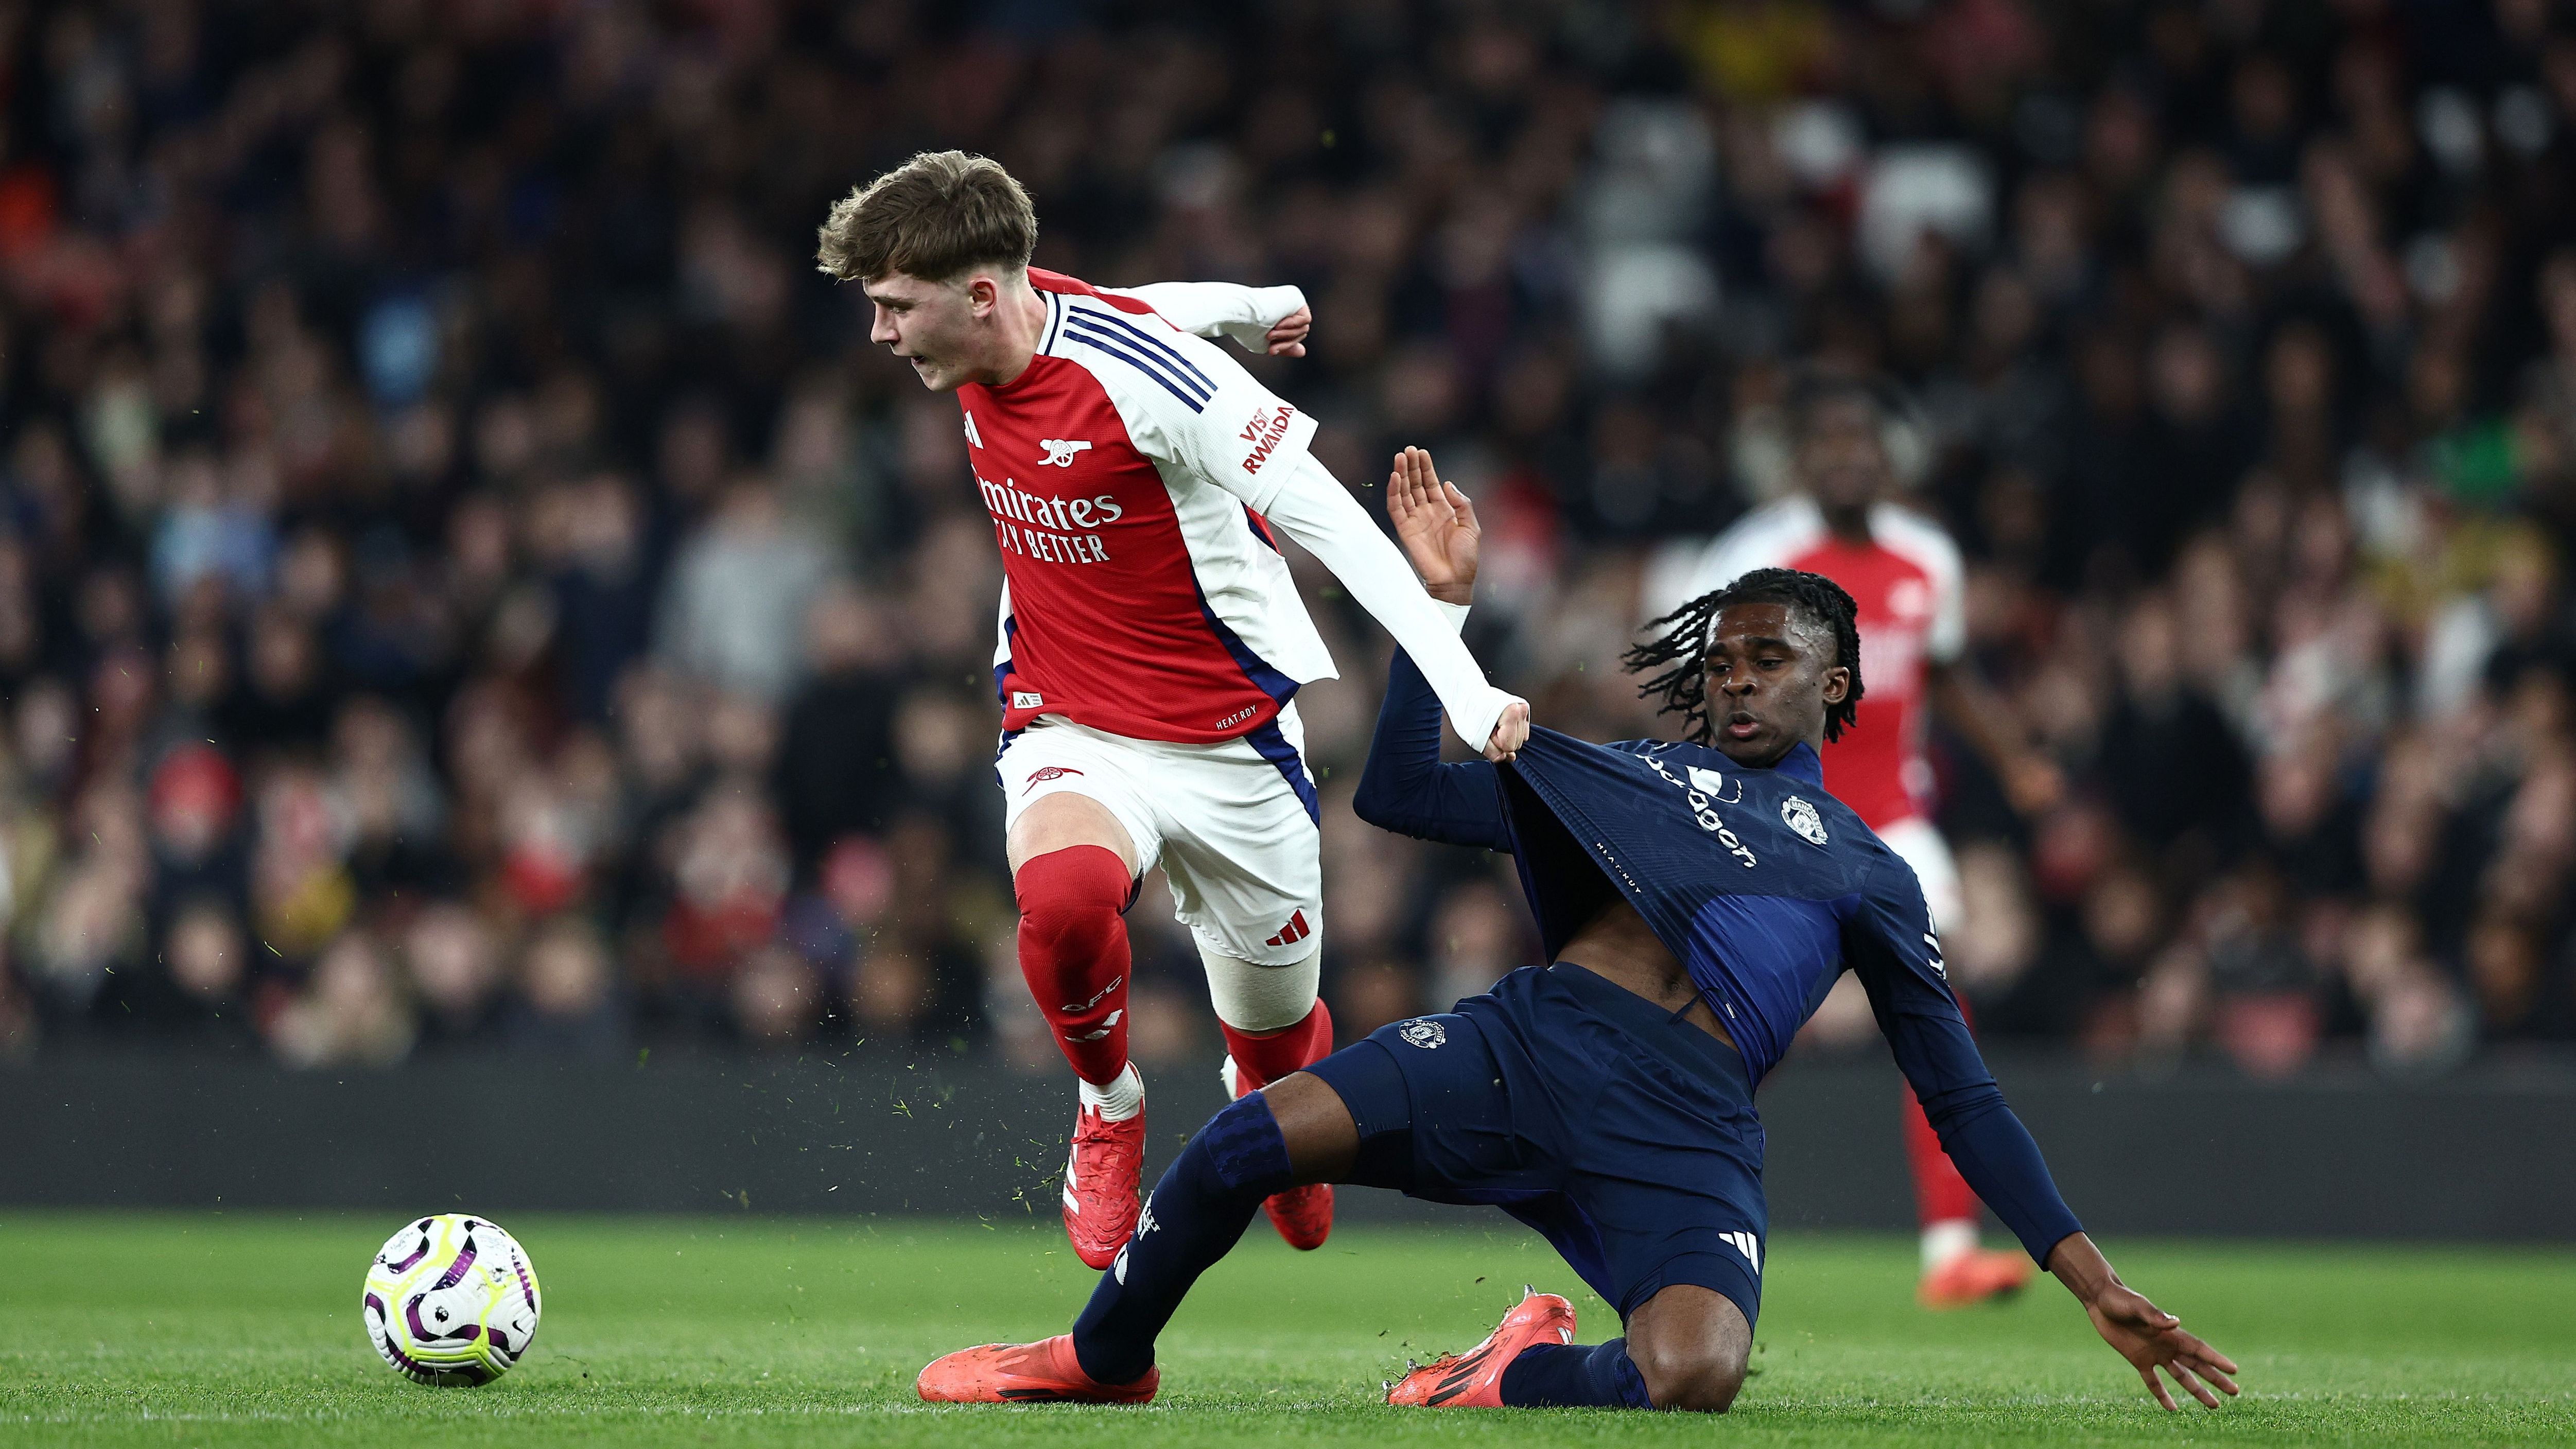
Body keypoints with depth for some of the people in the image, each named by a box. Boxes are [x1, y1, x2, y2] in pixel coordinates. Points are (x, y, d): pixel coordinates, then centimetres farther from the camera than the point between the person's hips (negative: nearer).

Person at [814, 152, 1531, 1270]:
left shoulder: (1144, 371, -23)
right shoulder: (985, 345, -4)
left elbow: (1328, 520, -23)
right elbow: (1158, 305, 17)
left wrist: (1465, 690, -30)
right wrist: (1254, 307, 36)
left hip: (1228, 740, -3)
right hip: (1071, 734, 3)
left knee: (1277, 1036, 10)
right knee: (1062, 891, -31)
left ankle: (1262, 1094, 49)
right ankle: (1109, 1104, -2)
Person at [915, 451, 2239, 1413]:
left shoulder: (1871, 879, 23)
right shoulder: (1631, 779, 27)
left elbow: (1963, 1102, 21)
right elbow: (1398, 793, 22)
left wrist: (2093, 1281, 12)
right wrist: (1444, 600, 14)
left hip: (1684, 1132, -1)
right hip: (1525, 1038, 1)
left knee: (1698, 1375, -34)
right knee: (1245, 1143, -21)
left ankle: (1532, 1372, 1)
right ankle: (1103, 1364, 7)